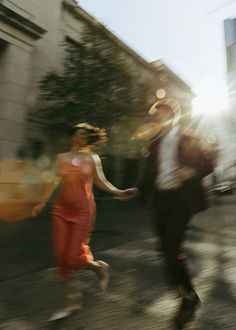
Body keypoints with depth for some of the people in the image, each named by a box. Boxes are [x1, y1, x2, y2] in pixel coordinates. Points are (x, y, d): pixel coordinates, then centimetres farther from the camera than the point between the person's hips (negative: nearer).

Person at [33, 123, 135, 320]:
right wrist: (43, 203, 16)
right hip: (61, 210, 4)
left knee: (74, 257, -5)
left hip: (83, 211, -4)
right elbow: (57, 182, 12)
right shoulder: (62, 158, 6)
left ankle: (100, 267, 29)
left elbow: (101, 181, 0)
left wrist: (119, 193, -13)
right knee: (62, 257, 5)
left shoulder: (92, 158, 0)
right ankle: (72, 301, 25)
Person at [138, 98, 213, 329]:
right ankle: (188, 295, 31)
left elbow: (208, 165, -2)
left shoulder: (189, 139, -2)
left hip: (182, 199, -5)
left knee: (171, 249, -11)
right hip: (161, 200, 6)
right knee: (168, 249, 9)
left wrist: (191, 172, -20)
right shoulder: (156, 143, 12)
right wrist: (141, 192, 10)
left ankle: (188, 298, 14)